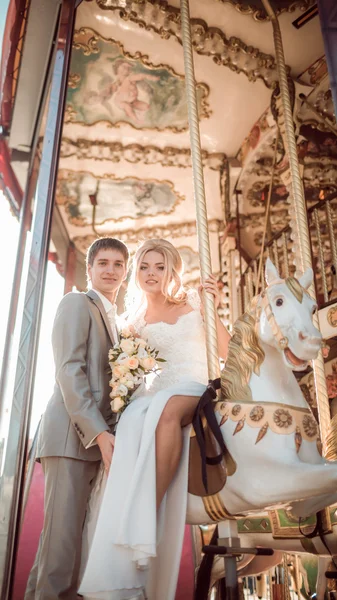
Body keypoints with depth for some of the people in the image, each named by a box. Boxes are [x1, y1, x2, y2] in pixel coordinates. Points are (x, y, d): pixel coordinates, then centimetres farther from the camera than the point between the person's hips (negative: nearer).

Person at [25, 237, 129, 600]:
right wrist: (100, 433, -19)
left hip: (96, 439, 8)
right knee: (62, 541, -8)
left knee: (70, 540, 10)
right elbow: (68, 370, -11)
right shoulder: (77, 302, 1)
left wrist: (106, 435, 5)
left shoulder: (113, 321, 25)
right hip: (72, 436, -8)